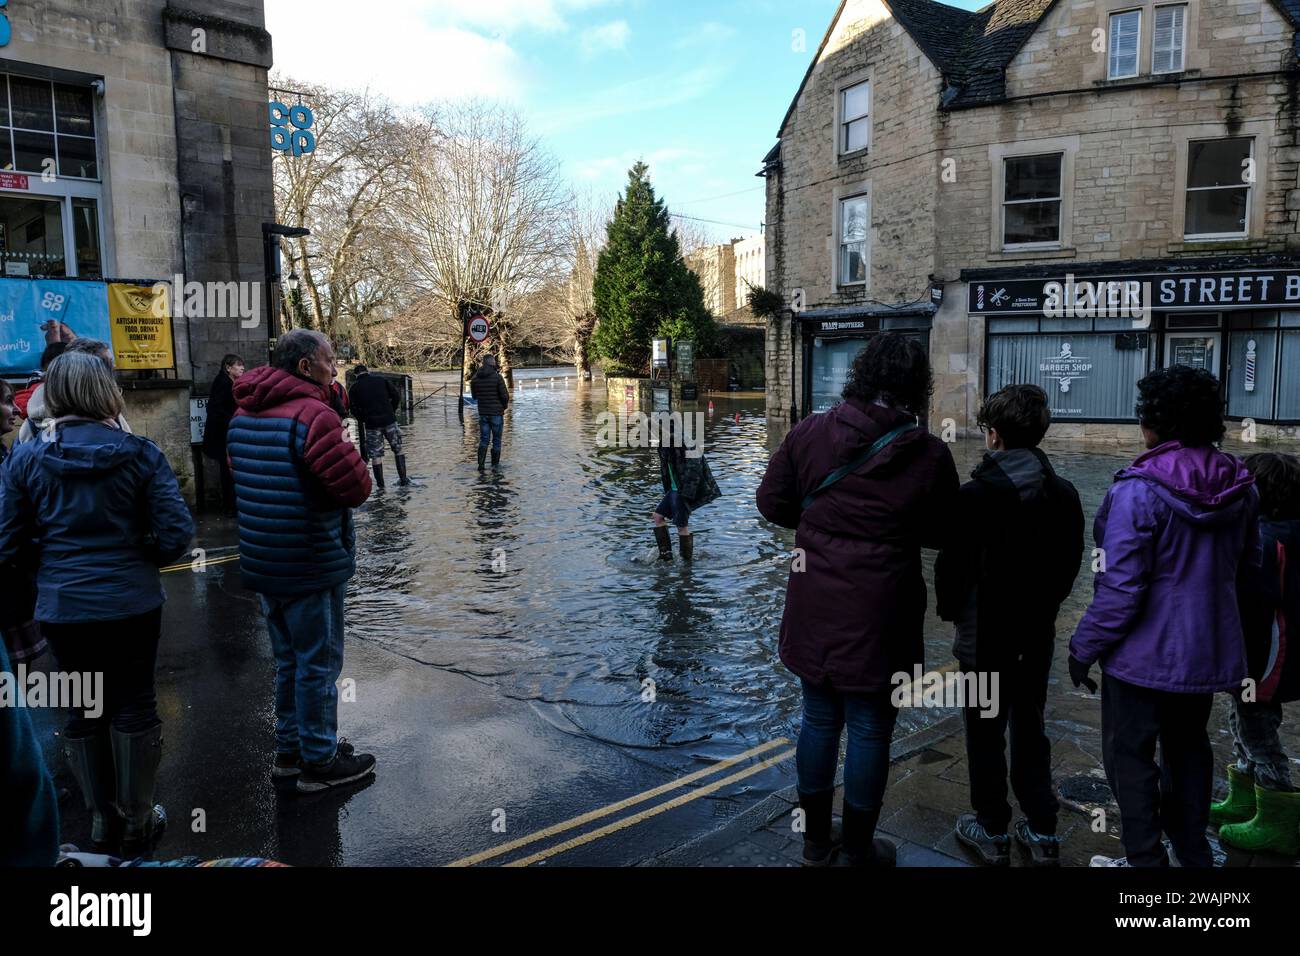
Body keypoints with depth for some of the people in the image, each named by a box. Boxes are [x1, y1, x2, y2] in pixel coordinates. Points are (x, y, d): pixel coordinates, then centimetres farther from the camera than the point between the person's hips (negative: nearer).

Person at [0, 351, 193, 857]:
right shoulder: (139, 454, -9)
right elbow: (176, 532, -12)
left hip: (62, 606, 1)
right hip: (132, 602, -1)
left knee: (85, 709, 15)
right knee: (134, 705, 11)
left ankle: (103, 820, 29)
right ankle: (137, 821, 23)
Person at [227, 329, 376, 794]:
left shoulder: (243, 416, 8)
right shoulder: (312, 415, -20)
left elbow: (241, 476, 14)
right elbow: (356, 486, -21)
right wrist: (346, 459, -2)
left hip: (264, 562, 9)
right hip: (312, 564, -9)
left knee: (289, 660, 21)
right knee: (318, 664, 5)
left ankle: (290, 749, 33)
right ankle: (319, 762, 16)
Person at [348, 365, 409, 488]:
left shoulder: (354, 388, 5)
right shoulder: (382, 380, 9)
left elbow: (354, 409, 0)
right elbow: (397, 396, 3)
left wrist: (363, 420, 14)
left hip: (371, 424, -1)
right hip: (389, 420, 1)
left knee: (375, 454, 6)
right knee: (398, 449, 13)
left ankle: (380, 483, 8)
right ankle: (403, 479, 10)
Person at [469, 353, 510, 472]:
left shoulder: (475, 378, 1)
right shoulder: (497, 377, -15)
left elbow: (474, 396, 10)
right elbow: (505, 395, -14)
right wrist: (505, 405, 6)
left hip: (483, 414, 4)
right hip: (497, 413, -4)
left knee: (483, 440, 11)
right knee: (496, 440, 7)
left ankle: (480, 464, 1)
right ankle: (495, 465, 11)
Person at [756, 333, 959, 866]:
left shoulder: (810, 432, -6)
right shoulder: (930, 455, -10)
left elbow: (771, 503, 1)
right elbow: (942, 534, 1)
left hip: (812, 610, 3)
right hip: (878, 618, -3)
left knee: (819, 720, 18)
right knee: (869, 730, 12)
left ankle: (815, 841, 34)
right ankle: (859, 851, 29)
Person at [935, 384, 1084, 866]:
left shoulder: (976, 494, -20)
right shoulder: (1064, 493, -2)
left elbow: (952, 563, -15)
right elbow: (1071, 562, 7)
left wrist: (950, 609, 3)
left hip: (985, 635, -5)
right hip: (1038, 634, 5)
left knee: (985, 734, 9)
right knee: (1030, 729, 18)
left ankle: (993, 831, 22)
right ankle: (1042, 833, 26)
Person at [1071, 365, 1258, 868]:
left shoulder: (1139, 490, -22)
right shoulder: (1240, 486, 0)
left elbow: (1120, 586, -21)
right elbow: (1249, 564, 14)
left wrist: (1085, 646, -11)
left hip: (1145, 652, -7)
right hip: (1209, 650, 7)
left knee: (1130, 755, 8)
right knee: (1189, 748, 22)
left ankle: (1144, 859, 15)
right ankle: (1191, 853, 35)